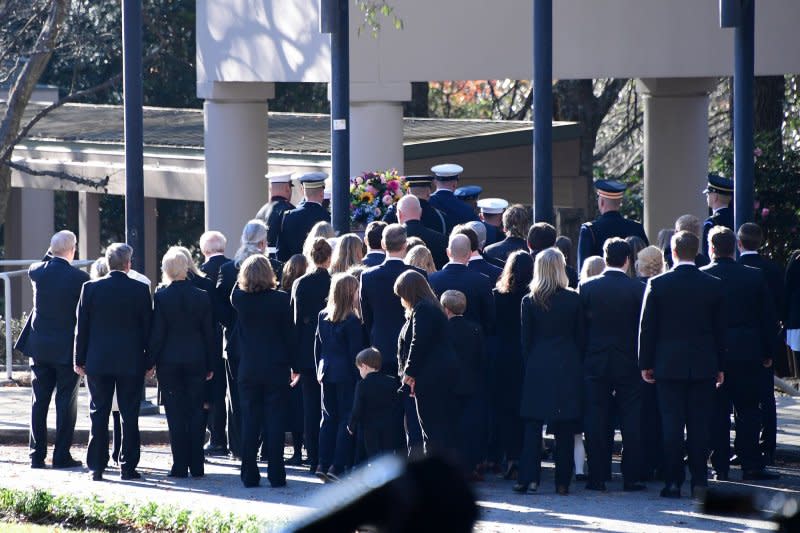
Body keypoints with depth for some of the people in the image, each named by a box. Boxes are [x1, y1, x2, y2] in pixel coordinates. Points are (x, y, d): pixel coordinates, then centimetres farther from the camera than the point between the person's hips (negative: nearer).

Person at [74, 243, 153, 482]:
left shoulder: (91, 288, -3)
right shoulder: (140, 290, -5)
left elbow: (82, 327, 1)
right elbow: (148, 328, -1)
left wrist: (80, 360, 8)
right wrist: (149, 361, 7)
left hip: (98, 363, 1)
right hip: (131, 362, -1)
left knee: (99, 414, 6)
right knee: (129, 415, 4)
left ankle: (97, 466, 5)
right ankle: (128, 466, 3)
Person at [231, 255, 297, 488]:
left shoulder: (240, 299, -5)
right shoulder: (280, 299, -9)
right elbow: (289, 334, -3)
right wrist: (294, 365, 5)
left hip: (248, 370, 2)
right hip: (276, 369, -2)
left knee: (249, 422, 6)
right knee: (275, 421, 1)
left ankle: (249, 475, 6)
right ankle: (276, 474, 1)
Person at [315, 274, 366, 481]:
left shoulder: (323, 316, 5)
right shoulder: (352, 321, -14)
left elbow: (317, 346, 11)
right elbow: (355, 352, -13)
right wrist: (359, 377, -8)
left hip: (327, 372, 6)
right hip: (346, 375, -6)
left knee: (329, 418, 12)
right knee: (347, 418, -1)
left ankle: (324, 464, 10)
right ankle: (338, 466, -5)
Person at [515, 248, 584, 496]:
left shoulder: (529, 301, -3)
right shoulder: (574, 299, -3)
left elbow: (526, 340, 0)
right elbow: (580, 337, 2)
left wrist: (529, 364, 10)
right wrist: (578, 362, 12)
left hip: (538, 366, 0)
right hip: (568, 367, 0)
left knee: (533, 423, 4)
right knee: (564, 428, 4)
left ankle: (529, 478, -4)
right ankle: (562, 482, 5)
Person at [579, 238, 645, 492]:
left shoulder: (587, 287, -4)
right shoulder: (638, 289, -7)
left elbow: (580, 326, 0)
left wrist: (583, 357, 10)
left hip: (595, 363, 1)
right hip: (629, 364, -1)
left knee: (596, 421, 5)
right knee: (631, 421, 4)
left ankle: (597, 477, 4)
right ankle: (631, 477, 3)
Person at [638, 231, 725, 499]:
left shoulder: (657, 284, -6)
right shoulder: (713, 285, -1)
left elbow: (647, 327, -3)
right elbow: (720, 329, 4)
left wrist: (645, 363, 5)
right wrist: (720, 366, 12)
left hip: (668, 365, -1)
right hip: (703, 366, 1)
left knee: (672, 426, 2)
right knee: (699, 425, 5)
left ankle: (673, 482, 1)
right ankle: (699, 482, 4)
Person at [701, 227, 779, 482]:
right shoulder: (755, 277, -1)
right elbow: (769, 318, 3)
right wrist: (768, 353, 12)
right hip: (747, 353, 1)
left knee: (717, 412, 4)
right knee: (748, 410, 8)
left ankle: (720, 467, 4)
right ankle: (751, 465, 4)